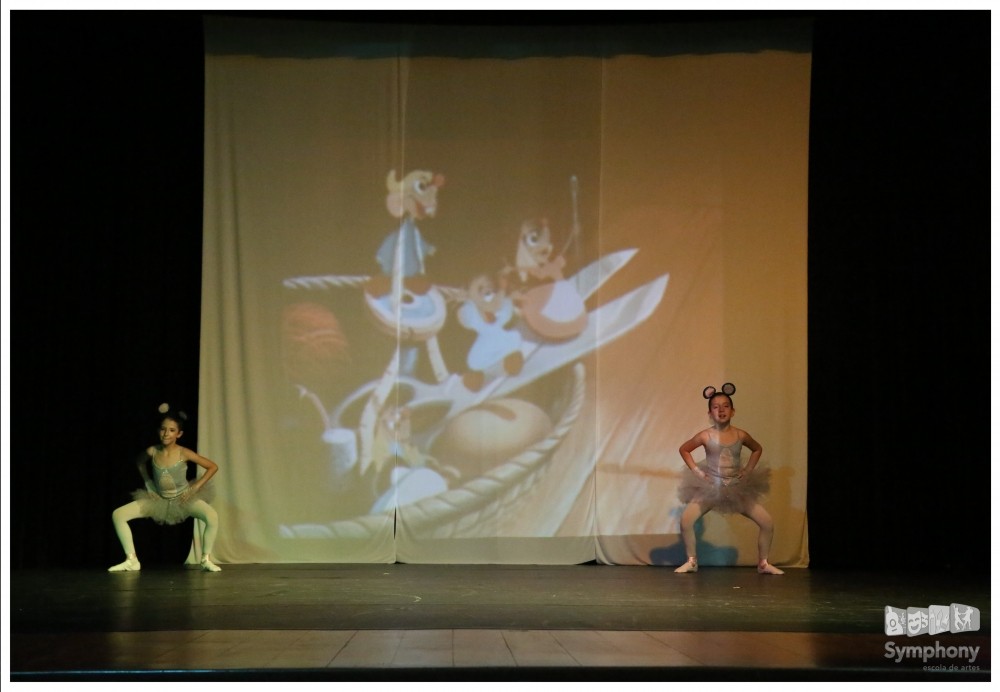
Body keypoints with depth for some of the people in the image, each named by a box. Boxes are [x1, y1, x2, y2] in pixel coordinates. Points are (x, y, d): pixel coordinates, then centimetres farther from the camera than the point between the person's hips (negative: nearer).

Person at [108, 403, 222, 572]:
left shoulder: (184, 453, -19)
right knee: (118, 515, -10)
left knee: (212, 516, -32)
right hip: (158, 499, 3)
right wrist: (148, 483, 4)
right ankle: (131, 560, -1)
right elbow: (139, 463, 13)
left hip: (183, 498, -3)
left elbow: (213, 466, -12)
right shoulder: (152, 451, -13)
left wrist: (195, 487, -14)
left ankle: (206, 559, -10)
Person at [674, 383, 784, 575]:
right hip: (710, 487, -2)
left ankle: (763, 563, 12)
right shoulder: (706, 436, -9)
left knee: (767, 521, -7)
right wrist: (696, 470, -2)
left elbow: (757, 449, 16)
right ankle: (692, 561, -1)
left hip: (738, 488, 2)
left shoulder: (741, 435, -5)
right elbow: (684, 449, 7)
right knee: (686, 519, -21)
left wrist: (748, 470, 4)